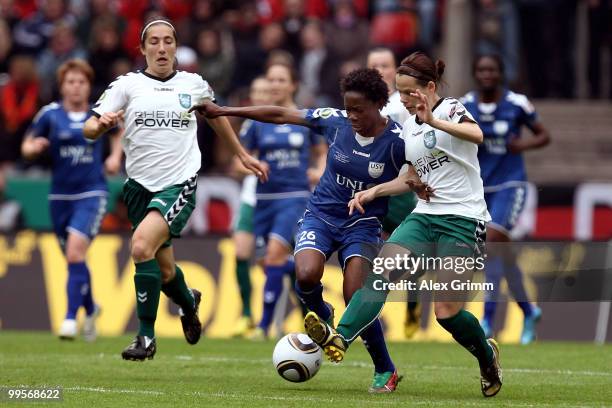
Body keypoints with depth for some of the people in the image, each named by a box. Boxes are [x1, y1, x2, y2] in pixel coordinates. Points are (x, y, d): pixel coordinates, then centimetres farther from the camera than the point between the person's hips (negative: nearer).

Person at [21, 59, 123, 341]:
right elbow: (27, 147, 4)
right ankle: (90, 309, 37)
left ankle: (71, 318, -18)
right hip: (60, 196, 2)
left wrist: (115, 156, 7)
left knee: (75, 252, -20)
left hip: (92, 194, -2)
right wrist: (34, 147, -19)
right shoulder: (50, 114, -2)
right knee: (72, 256, 11)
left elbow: (120, 129, 22)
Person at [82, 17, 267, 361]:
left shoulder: (195, 85, 6)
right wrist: (102, 123, -29)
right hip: (140, 187, 2)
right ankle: (189, 302, 49)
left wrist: (243, 155, 33)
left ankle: (146, 337, -16)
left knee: (142, 245, -26)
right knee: (164, 271, 10)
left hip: (180, 184, -2)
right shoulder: (127, 85, 2)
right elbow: (90, 129, -6)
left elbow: (215, 115, 27)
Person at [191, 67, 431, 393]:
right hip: (320, 216, 2)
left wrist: (416, 182, -30)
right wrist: (223, 112, 2)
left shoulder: (397, 142, -15)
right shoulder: (334, 121, -7)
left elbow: (420, 177, -4)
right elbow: (280, 115, 0)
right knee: (307, 277, -27)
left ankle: (385, 371, 3)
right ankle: (322, 318, 8)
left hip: (362, 225, -2)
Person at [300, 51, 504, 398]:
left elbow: (476, 135, -31)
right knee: (382, 271, -21)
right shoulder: (409, 125, 15)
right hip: (424, 216, 7)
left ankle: (488, 357, 20)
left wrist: (435, 121, -45)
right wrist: (374, 191, 14)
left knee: (447, 312, -10)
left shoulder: (451, 109, -7)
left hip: (463, 220, -6)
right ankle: (340, 338, -37)